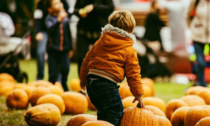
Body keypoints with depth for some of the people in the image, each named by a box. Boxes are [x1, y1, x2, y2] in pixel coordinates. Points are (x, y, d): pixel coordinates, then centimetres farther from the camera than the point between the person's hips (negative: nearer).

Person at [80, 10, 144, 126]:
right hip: (107, 84, -7)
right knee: (116, 112, 0)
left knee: (103, 111, 22)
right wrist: (138, 94, 11)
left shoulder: (100, 42, 17)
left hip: (91, 82, 7)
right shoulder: (129, 51, 2)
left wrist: (83, 80, 32)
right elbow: (133, 74, 3)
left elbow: (87, 61, 21)